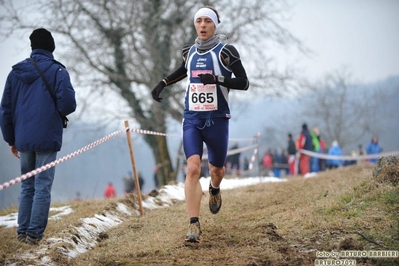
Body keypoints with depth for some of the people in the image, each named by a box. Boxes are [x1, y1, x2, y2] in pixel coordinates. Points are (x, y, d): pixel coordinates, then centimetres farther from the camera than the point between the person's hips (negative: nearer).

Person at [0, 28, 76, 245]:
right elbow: (68, 105, -13)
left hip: (23, 140, 4)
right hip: (47, 139, -4)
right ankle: (34, 233, -3)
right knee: (42, 187, 0)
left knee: (27, 186, 15)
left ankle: (22, 231, 15)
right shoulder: (57, 71, -6)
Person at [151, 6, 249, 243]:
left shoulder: (225, 52, -7)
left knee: (216, 170, 13)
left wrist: (217, 79, -25)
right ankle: (194, 224, -14)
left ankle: (215, 189, 52)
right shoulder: (190, 52, 8)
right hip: (192, 119, 2)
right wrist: (163, 83, 20)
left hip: (217, 120, -2)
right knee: (193, 168, -14)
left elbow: (244, 83, -13)